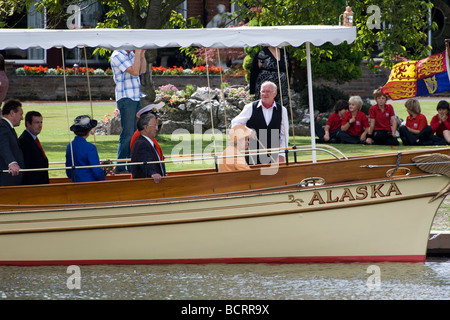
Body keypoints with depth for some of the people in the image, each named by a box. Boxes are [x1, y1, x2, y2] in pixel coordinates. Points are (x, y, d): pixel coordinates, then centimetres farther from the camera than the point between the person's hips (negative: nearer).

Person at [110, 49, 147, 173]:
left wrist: (142, 54, 4)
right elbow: (135, 71, -21)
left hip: (136, 98, 9)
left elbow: (142, 70, 15)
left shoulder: (131, 54, 12)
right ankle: (120, 167, -6)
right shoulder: (117, 56, -13)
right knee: (127, 134, -9)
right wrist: (138, 53, -16)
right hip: (125, 99, -9)